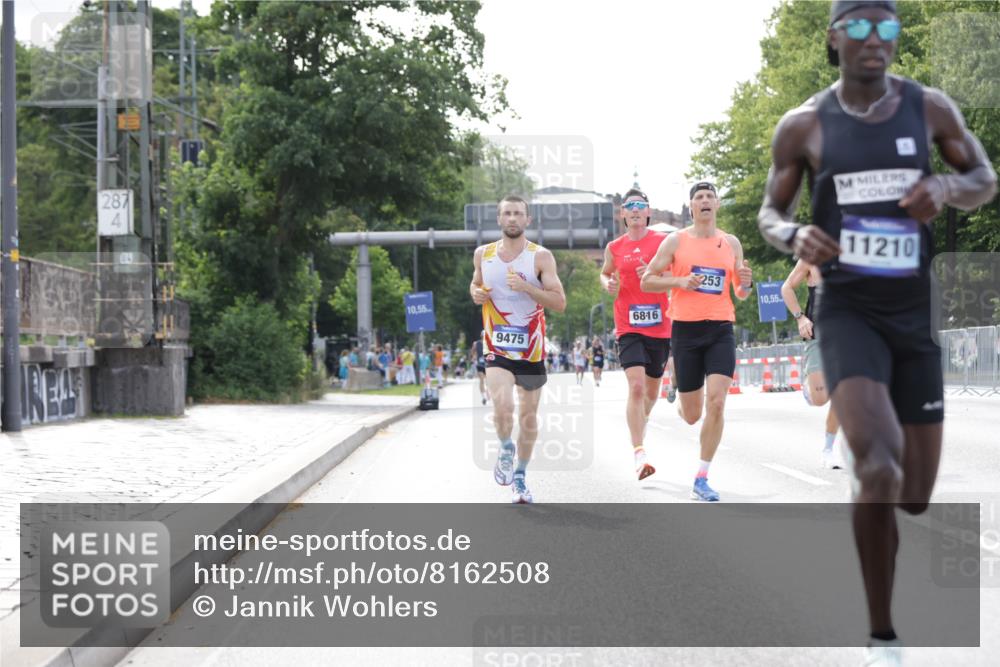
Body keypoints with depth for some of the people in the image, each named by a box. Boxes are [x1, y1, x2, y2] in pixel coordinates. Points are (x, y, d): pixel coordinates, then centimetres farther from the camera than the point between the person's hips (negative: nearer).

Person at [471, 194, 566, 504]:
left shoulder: (540, 257, -7)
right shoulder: (483, 254, 2)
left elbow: (559, 302, -13)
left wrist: (525, 287, -25)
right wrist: (476, 293, -2)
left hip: (531, 349, 0)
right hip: (497, 348, 0)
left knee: (528, 416, 10)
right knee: (503, 406, -22)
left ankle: (520, 476, 28)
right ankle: (505, 449, 9)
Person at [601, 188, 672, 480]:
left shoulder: (664, 241, 0)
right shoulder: (614, 247, 6)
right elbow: (605, 273, 24)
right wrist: (608, 285, 1)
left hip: (660, 326, 1)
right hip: (628, 327, -1)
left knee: (651, 392, 15)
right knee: (636, 386, -19)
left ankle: (638, 428, 44)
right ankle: (639, 453, -23)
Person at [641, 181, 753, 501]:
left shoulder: (732, 243, 10)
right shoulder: (676, 241, 2)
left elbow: (740, 294, 17)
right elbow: (646, 281, 1)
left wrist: (745, 284, -6)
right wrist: (680, 281, -15)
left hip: (721, 331, 1)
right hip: (686, 330, -1)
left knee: (716, 403, -15)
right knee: (692, 415, 4)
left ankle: (701, 480, -7)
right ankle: (681, 405, 45)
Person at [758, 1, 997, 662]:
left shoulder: (930, 107, 2)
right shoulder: (803, 125, -2)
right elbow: (770, 212, 8)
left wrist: (947, 187, -12)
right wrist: (793, 235, -16)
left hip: (916, 314, 3)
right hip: (849, 312, -3)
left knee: (914, 493, 7)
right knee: (880, 468, -25)